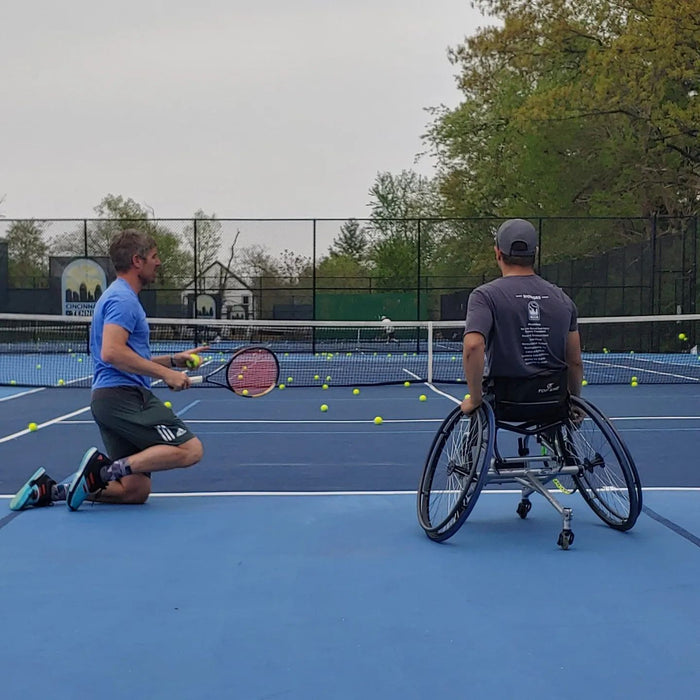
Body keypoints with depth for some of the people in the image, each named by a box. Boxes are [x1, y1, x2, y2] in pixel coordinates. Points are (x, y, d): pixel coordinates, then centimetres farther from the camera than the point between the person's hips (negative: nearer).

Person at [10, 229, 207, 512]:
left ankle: (51, 489, 3)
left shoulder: (119, 297, 25)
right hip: (125, 395, -10)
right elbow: (112, 353, -22)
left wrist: (174, 360, 20)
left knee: (137, 491, 6)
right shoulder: (123, 298, -8)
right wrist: (165, 374, -18)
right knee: (190, 449, -16)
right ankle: (105, 468, -18)